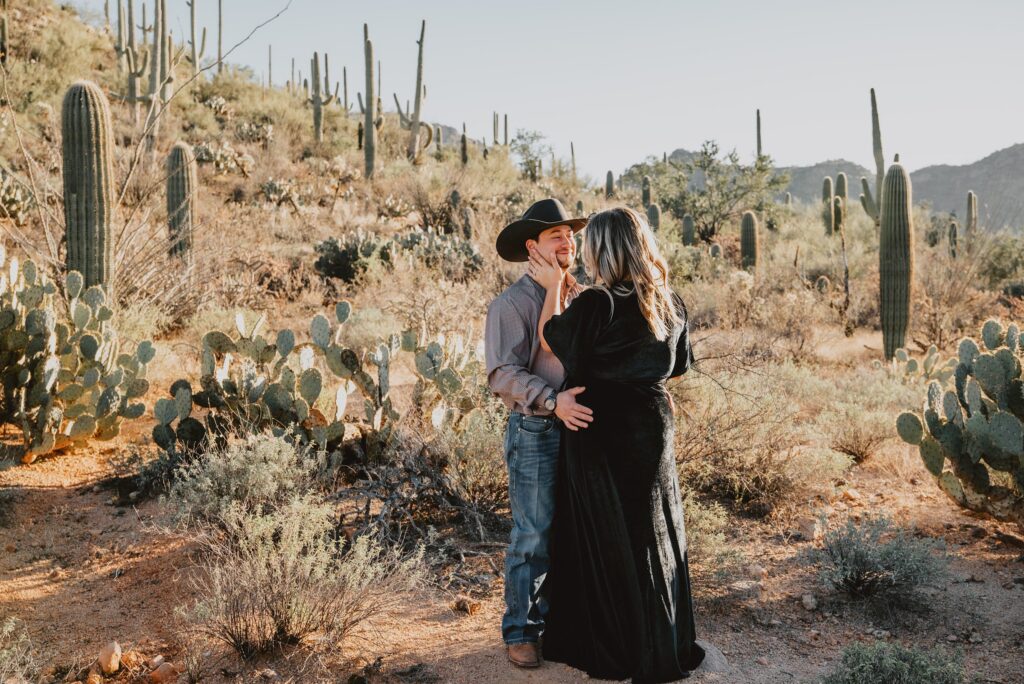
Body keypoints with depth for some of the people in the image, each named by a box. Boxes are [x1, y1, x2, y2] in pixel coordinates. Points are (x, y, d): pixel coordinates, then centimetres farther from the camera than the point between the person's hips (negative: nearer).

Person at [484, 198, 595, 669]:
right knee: (533, 536, 1)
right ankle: (520, 630, 17)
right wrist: (553, 401, -28)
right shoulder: (512, 303, -7)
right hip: (535, 432, -6)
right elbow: (503, 373, -16)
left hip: (580, 429, 6)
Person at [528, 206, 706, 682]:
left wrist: (553, 287, 6)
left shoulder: (596, 306, -20)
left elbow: (550, 340, -4)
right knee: (653, 537, 17)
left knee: (605, 542, 9)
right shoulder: (670, 304, 0)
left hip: (601, 439, -6)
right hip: (653, 433, 6)